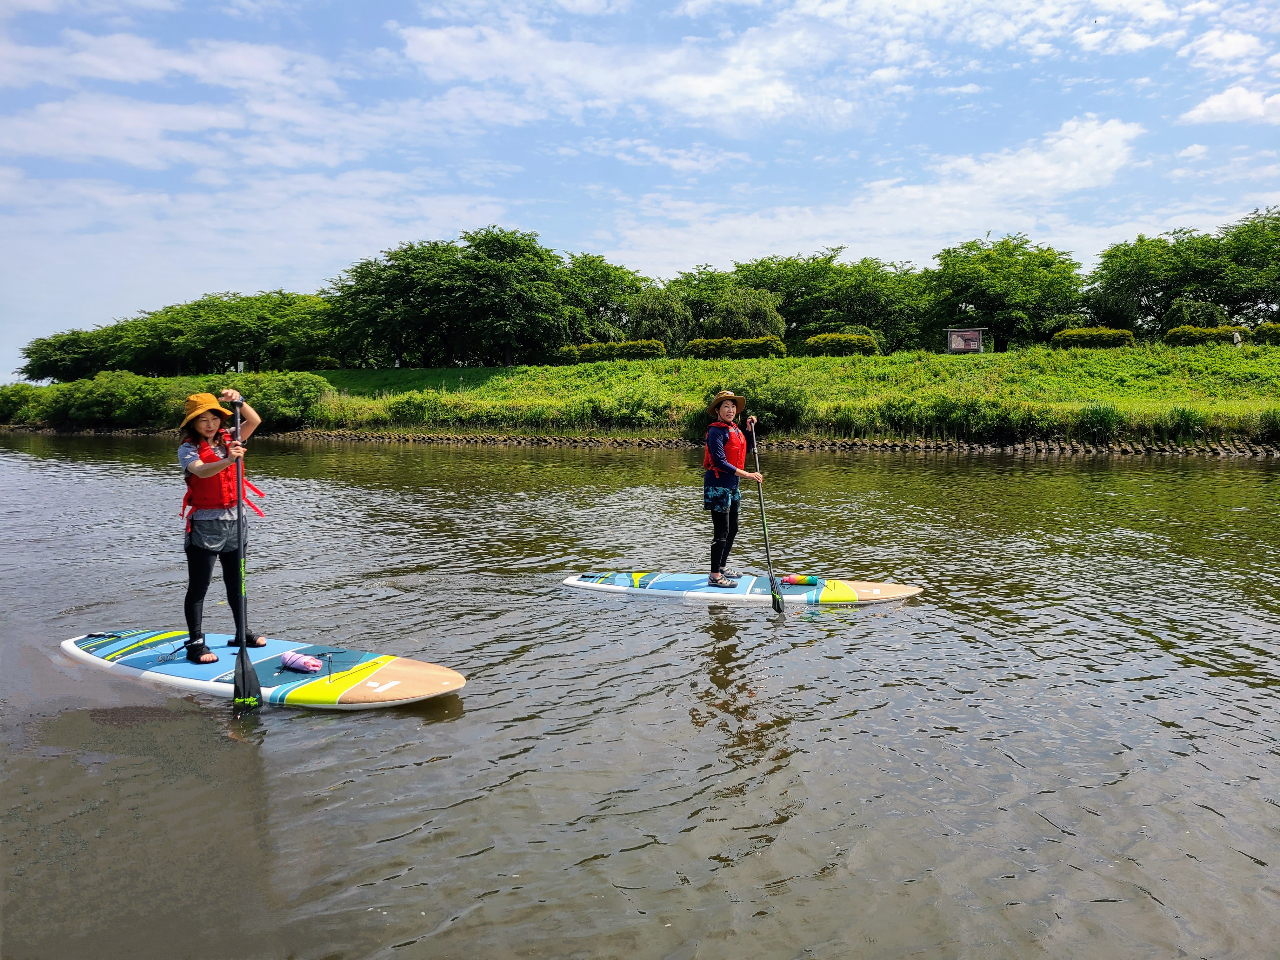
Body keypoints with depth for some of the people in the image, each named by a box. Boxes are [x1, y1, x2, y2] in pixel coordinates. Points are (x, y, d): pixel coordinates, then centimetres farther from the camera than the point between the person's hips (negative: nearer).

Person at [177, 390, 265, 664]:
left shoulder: (228, 440, 7)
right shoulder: (188, 448, -9)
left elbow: (254, 421, 0)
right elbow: (201, 471, -29)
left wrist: (238, 401, -17)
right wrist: (228, 460, -47)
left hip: (233, 520, 6)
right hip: (204, 524, -6)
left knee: (236, 582, 17)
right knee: (198, 587, -1)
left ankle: (242, 633, 30)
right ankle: (196, 644, 4)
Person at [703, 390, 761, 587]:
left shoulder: (734, 429, 12)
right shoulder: (716, 431, -14)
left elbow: (748, 449, 24)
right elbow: (720, 462, -21)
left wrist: (750, 429, 10)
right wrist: (746, 475, -23)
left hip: (731, 485, 9)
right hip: (718, 485, -9)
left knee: (732, 529, 18)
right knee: (721, 531, -8)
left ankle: (722, 568, 32)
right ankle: (715, 576, -2)